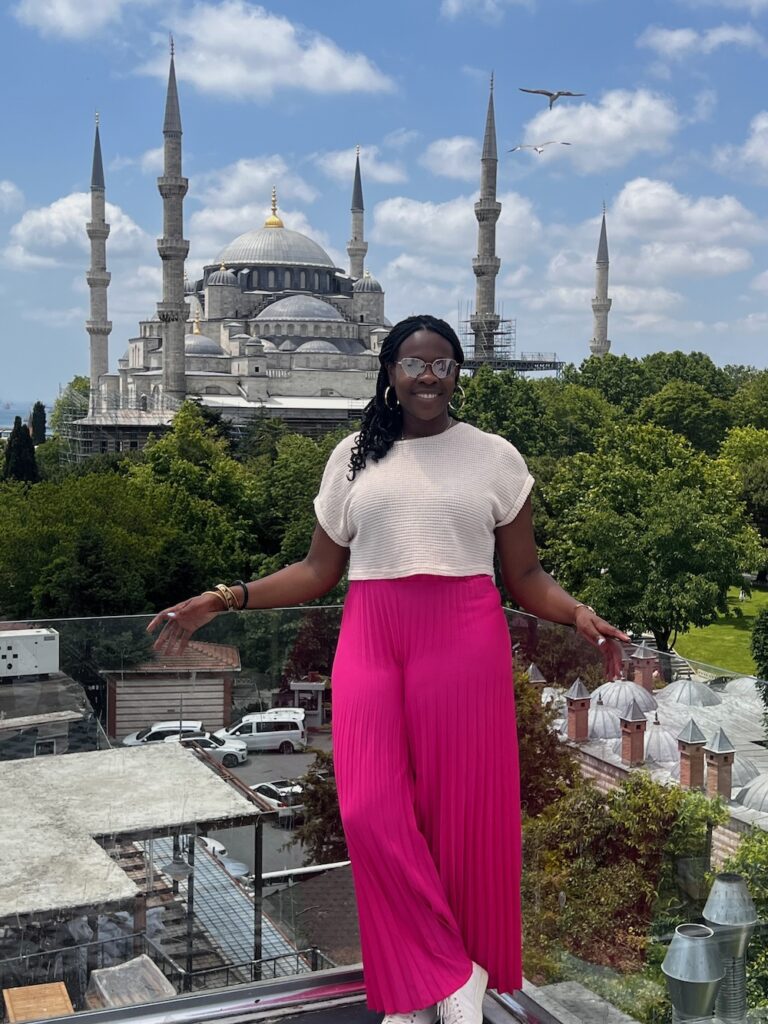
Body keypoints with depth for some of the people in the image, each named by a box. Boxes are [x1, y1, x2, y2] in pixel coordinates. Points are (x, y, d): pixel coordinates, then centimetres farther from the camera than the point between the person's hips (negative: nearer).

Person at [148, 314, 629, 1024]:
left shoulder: (494, 457, 6)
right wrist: (222, 600, 5)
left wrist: (579, 614, -14)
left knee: (461, 809, -1)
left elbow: (525, 576, 6)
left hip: (464, 646, -2)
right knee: (372, 812, -8)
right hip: (371, 645, 2)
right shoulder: (354, 457, 12)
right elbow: (319, 571, 13)